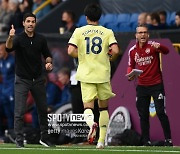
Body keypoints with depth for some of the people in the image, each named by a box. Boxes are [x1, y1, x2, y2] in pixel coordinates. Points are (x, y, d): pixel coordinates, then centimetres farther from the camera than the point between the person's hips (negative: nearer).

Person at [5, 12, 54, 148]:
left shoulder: (41, 39, 1)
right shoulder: (19, 38, -11)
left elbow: (47, 55, 12)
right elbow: (9, 48, -32)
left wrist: (49, 63, -11)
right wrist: (10, 37, -53)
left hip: (38, 79, 4)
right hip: (22, 80, -4)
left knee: (43, 110, 11)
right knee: (19, 112, -8)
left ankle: (44, 138, 26)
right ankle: (19, 141, -2)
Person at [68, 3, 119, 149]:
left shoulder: (79, 32, 0)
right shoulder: (107, 32, 1)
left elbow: (71, 51, -9)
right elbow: (115, 50, -12)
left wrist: (81, 55, 11)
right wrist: (109, 58, 10)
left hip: (86, 75, -1)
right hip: (103, 74, 1)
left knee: (88, 106, 0)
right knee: (104, 107, 16)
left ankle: (91, 123, -35)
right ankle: (101, 140, 15)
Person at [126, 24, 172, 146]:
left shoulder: (152, 46, -10)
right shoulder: (132, 51, 4)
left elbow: (166, 51, -26)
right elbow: (131, 66, 17)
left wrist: (159, 47, -48)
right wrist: (130, 74, -4)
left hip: (156, 84, -5)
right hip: (142, 86, 5)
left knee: (161, 113, -9)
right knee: (143, 115, 5)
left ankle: (168, 139, -1)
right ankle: (146, 141, 12)